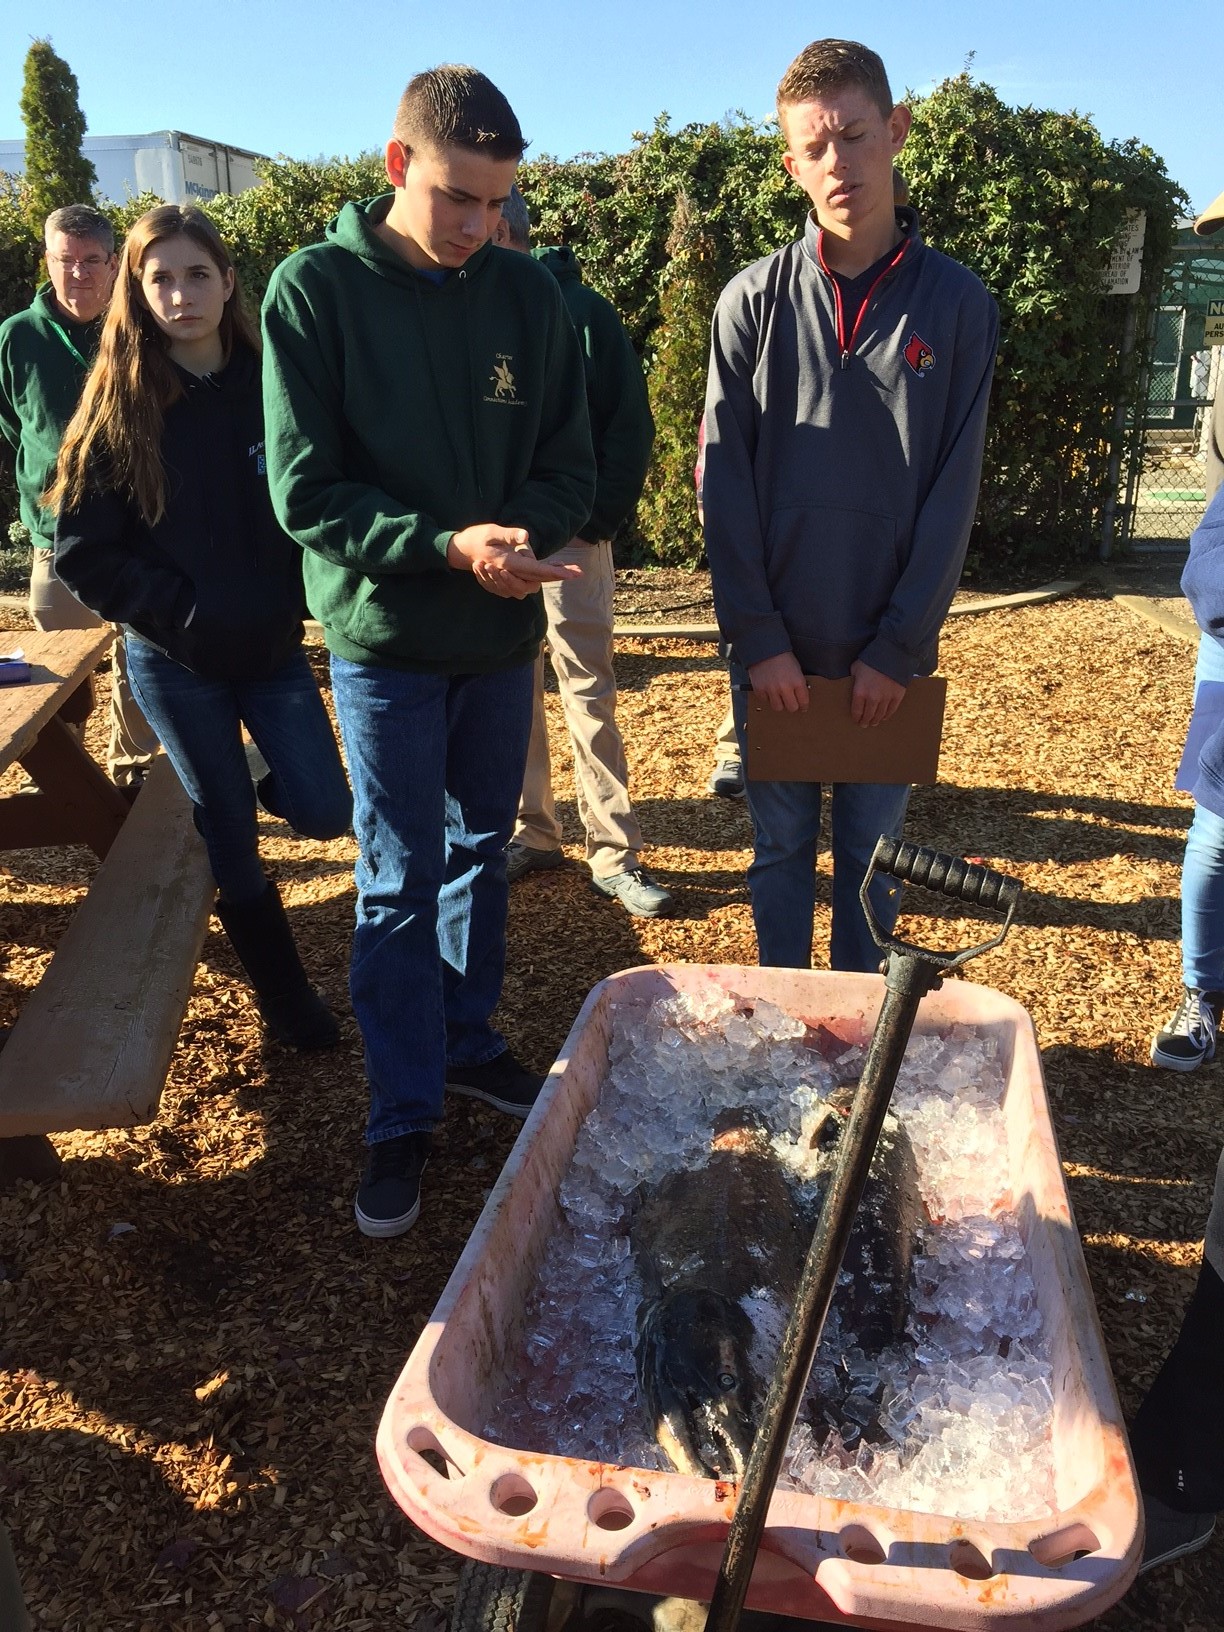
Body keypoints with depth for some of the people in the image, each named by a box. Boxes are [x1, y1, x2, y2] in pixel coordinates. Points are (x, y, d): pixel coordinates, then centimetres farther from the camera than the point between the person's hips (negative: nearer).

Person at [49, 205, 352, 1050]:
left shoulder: (270, 385, -3)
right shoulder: (118, 408, -7)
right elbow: (82, 553, -6)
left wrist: (293, 596, -8)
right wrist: (180, 610, -13)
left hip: (274, 646, 2)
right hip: (176, 663, -2)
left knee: (325, 812, -3)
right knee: (231, 840, 6)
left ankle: (221, 784, 31)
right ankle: (286, 994, 27)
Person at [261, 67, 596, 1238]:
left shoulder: (527, 293, 2)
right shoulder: (315, 289, -9)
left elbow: (570, 467, 3)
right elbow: (305, 490, -12)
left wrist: (516, 531, -18)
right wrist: (446, 546, -25)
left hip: (502, 635, 4)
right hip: (383, 638, -4)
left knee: (481, 852, 15)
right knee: (399, 882, 2)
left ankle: (468, 1043, 35)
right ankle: (403, 1115, 16)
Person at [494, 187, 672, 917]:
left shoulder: (581, 313, -2)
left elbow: (630, 426, -2)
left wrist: (600, 519, -9)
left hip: (568, 536, -4)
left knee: (590, 693, -2)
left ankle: (616, 856, 4)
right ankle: (533, 833, 22)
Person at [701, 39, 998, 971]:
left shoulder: (957, 303, -1)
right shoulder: (754, 300, 0)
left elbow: (954, 490, -3)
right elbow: (725, 480, -3)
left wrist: (900, 647, -8)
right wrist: (757, 637, -9)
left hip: (889, 653, 0)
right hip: (773, 644, 0)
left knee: (872, 852, 11)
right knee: (781, 846, 12)